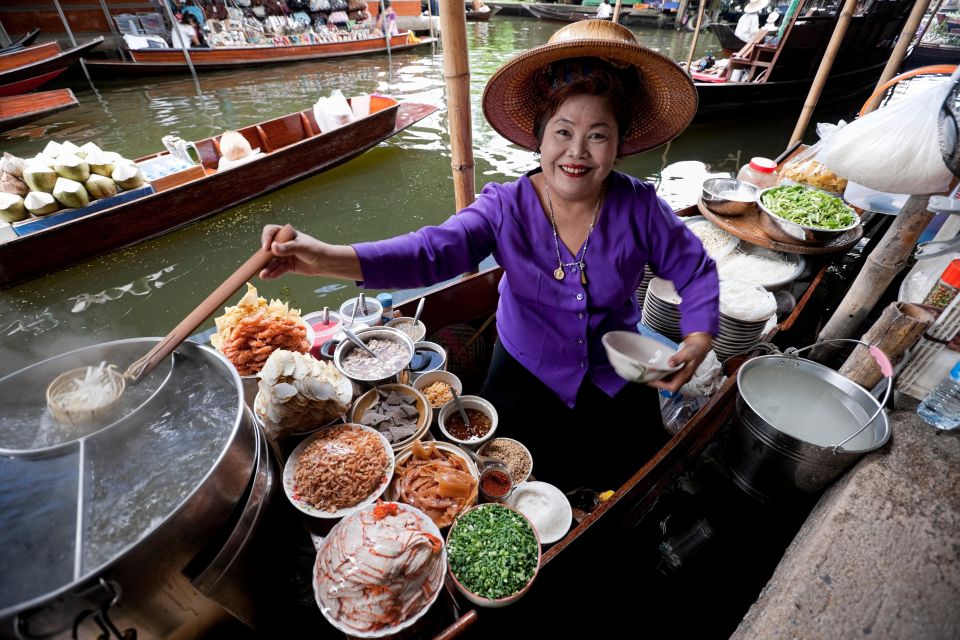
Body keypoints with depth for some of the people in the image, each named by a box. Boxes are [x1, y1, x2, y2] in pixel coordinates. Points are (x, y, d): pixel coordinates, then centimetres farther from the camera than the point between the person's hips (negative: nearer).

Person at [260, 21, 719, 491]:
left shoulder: (639, 208, -13)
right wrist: (331, 259, -45)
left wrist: (698, 338, -16)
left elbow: (696, 271, 0)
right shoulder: (506, 207, -16)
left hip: (614, 378, 2)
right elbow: (432, 250, -30)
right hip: (526, 371, -1)